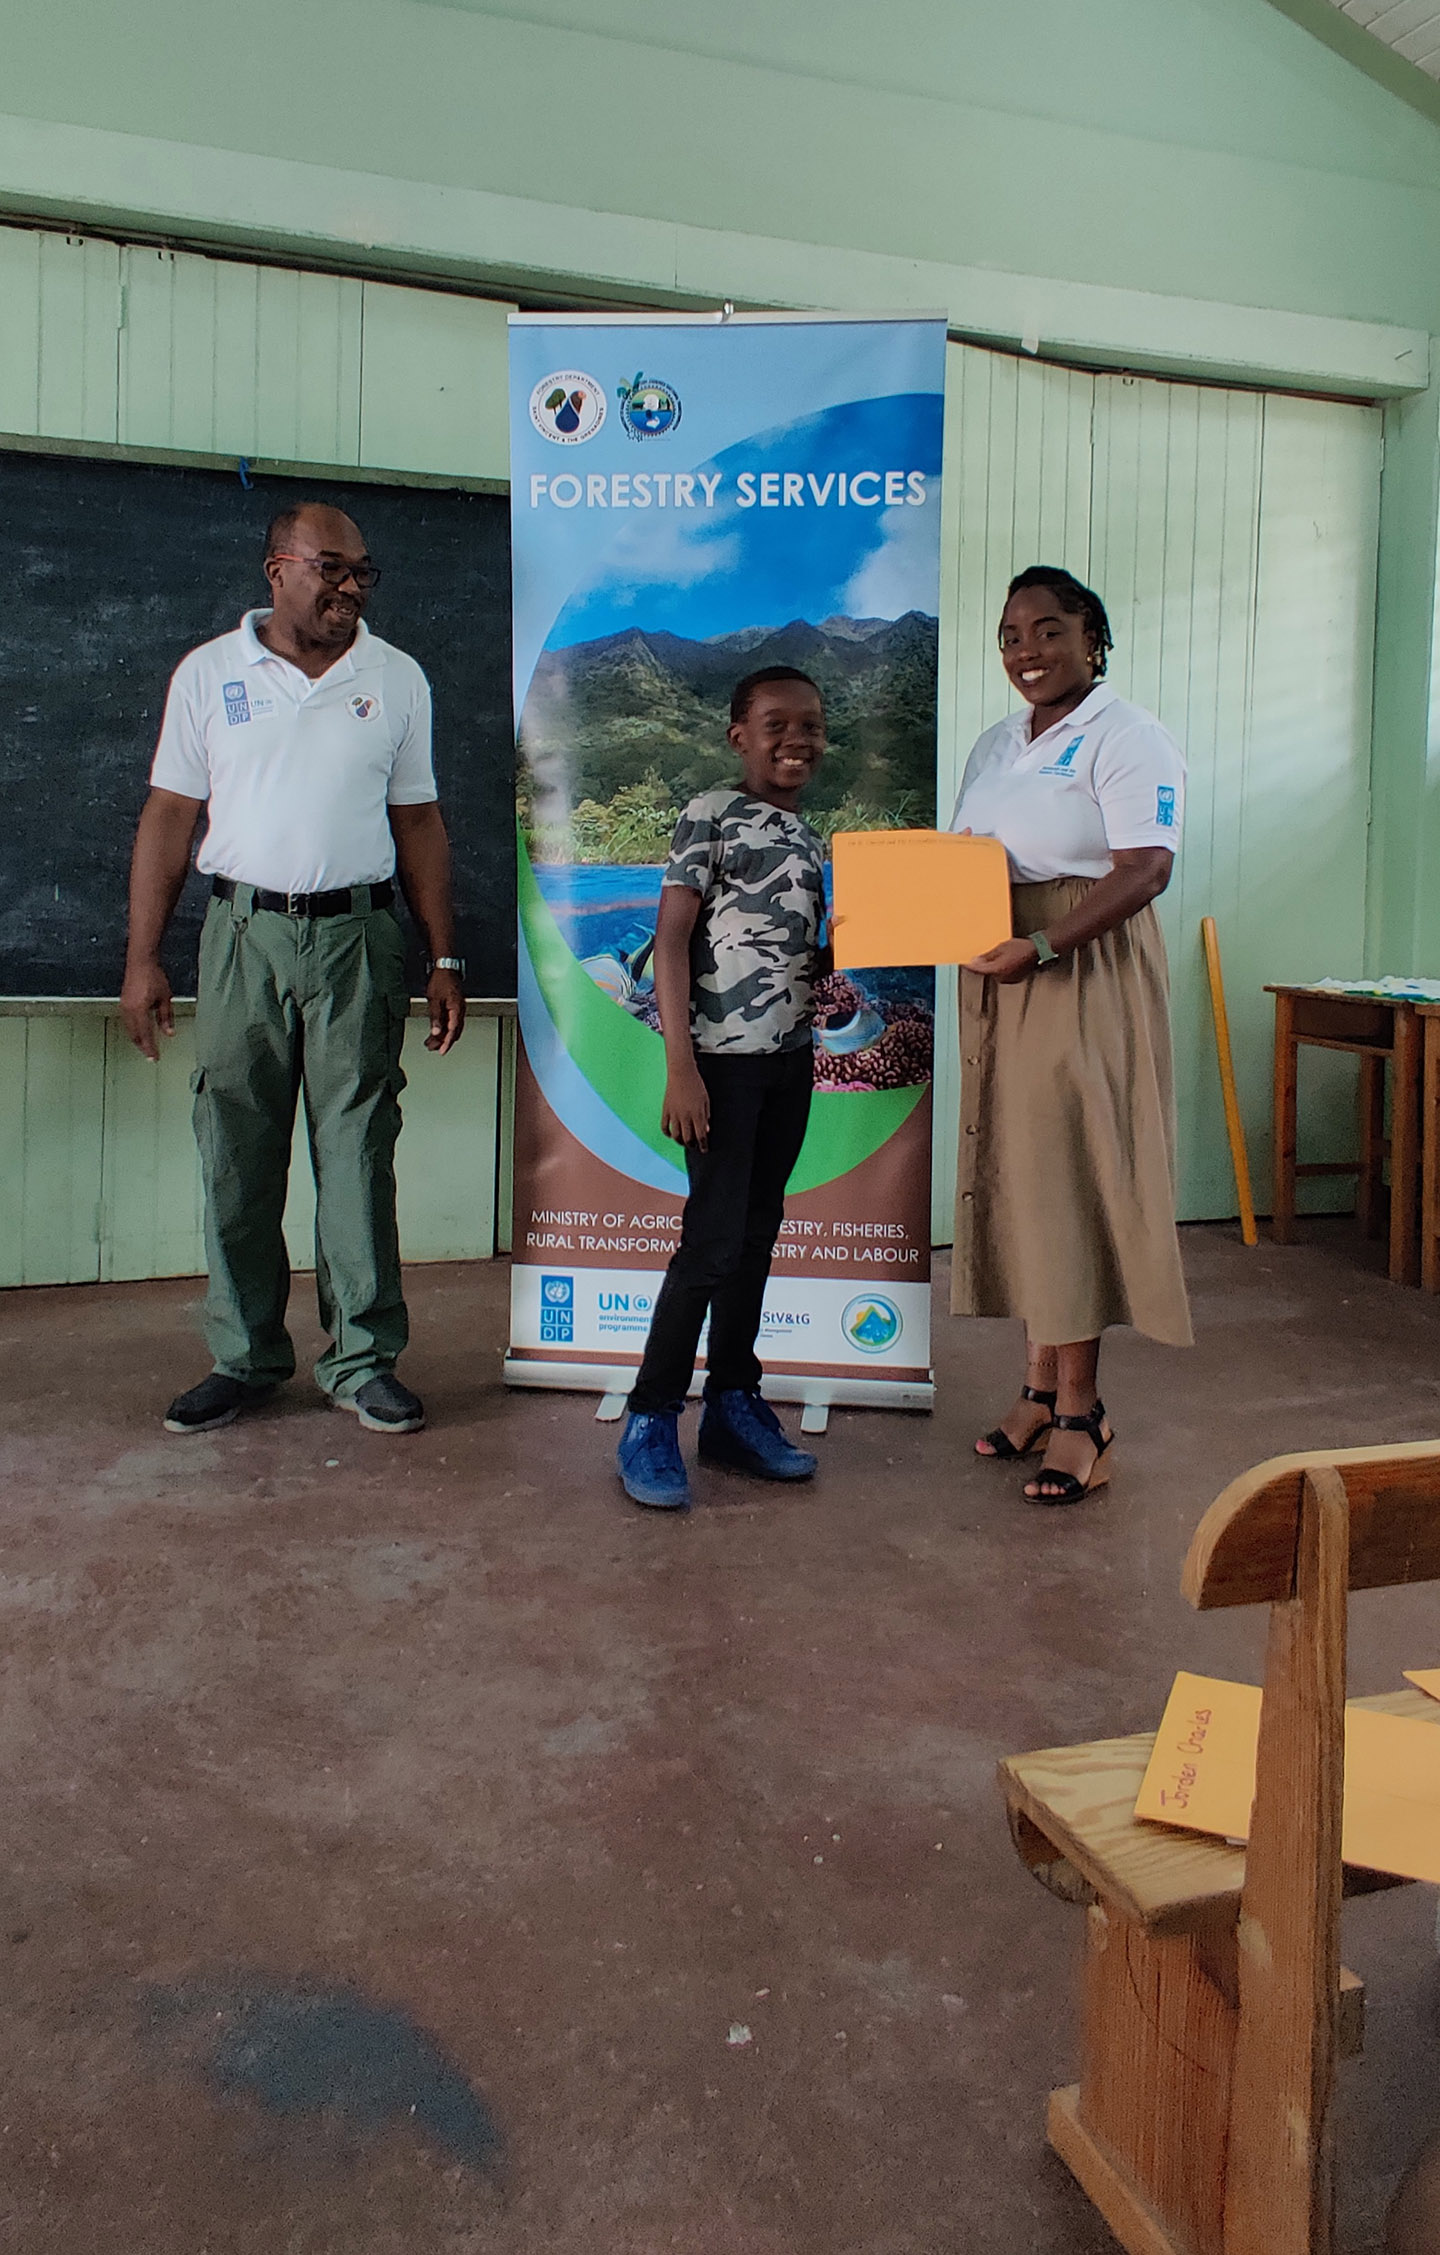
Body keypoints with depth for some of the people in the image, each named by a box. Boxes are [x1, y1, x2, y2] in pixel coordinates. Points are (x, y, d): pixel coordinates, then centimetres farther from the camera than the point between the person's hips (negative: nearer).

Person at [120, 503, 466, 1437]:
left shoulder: (397, 678, 9)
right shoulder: (209, 673, 6)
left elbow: (418, 822, 11)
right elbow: (170, 815, 6)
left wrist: (444, 958, 6)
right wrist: (144, 958, 1)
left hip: (358, 934, 0)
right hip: (244, 930, 0)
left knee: (358, 1156, 1)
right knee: (238, 1157, 3)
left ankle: (365, 1360, 10)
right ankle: (246, 1358, 16)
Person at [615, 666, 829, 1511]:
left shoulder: (809, 836, 15)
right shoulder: (711, 815, -5)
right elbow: (671, 941, -11)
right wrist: (681, 1067, -18)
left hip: (791, 1056, 7)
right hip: (724, 1054, -7)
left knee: (759, 1233, 11)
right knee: (714, 1237, -7)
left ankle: (734, 1402, 22)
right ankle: (652, 1419, 4)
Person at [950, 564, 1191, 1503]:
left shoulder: (1128, 738, -8)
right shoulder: (995, 746, 18)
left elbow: (1145, 867, -19)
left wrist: (1044, 946, -29)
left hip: (1086, 977, -7)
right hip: (1001, 981, 8)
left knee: (1071, 1174, -5)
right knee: (1017, 1174, 9)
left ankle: (1081, 1409, 5)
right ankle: (1045, 1384, 21)